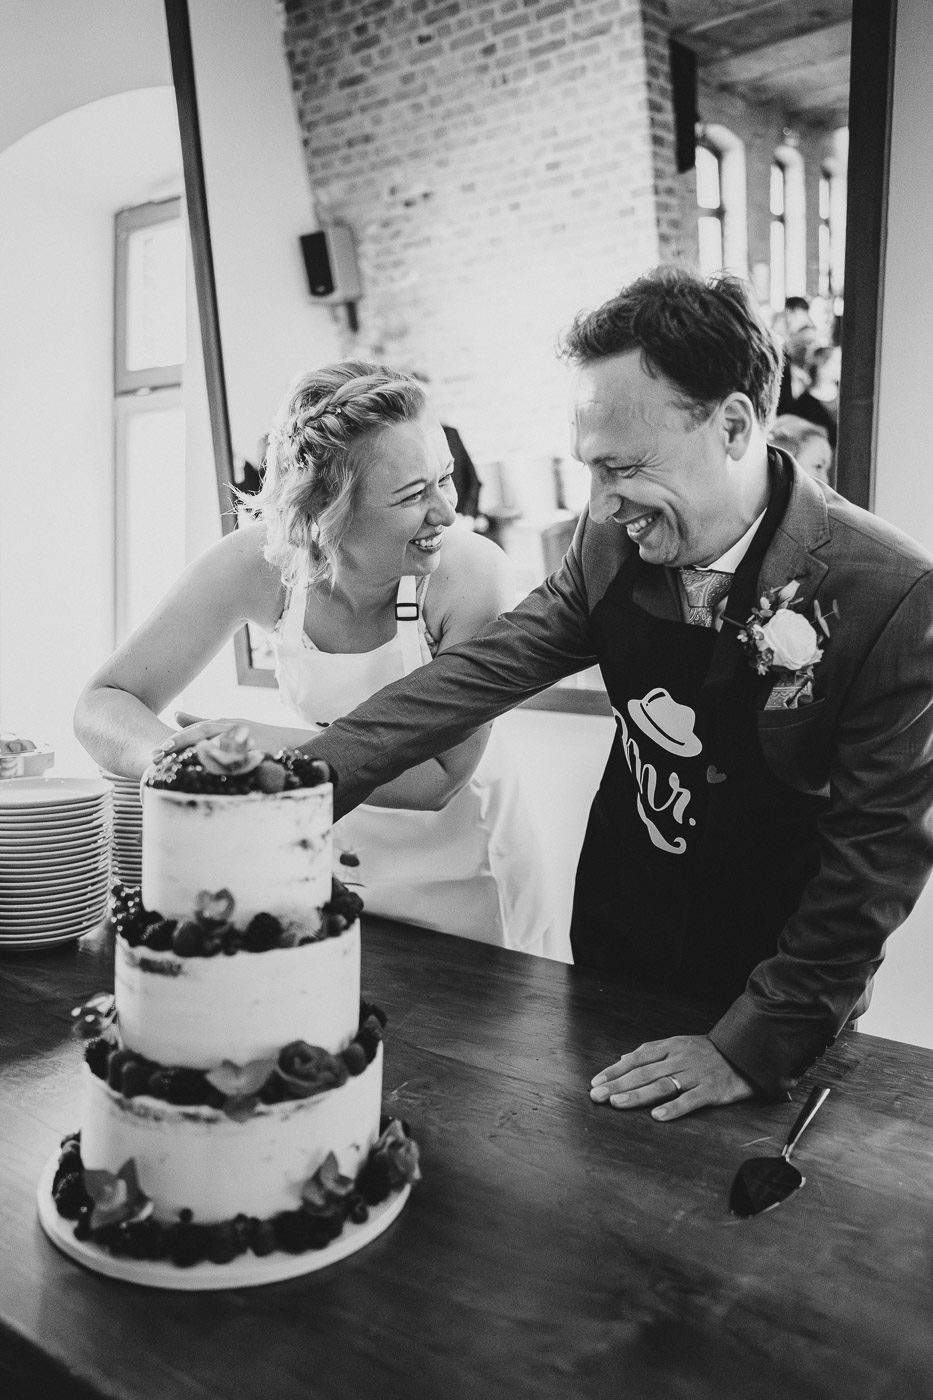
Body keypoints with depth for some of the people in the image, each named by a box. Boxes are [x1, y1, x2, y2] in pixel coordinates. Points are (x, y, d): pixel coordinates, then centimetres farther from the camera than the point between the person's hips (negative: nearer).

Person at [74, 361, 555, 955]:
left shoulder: (473, 574, -26)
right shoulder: (260, 562, -19)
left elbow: (440, 776, -21)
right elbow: (105, 704, -15)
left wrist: (260, 746, -30)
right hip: (331, 853, 2)